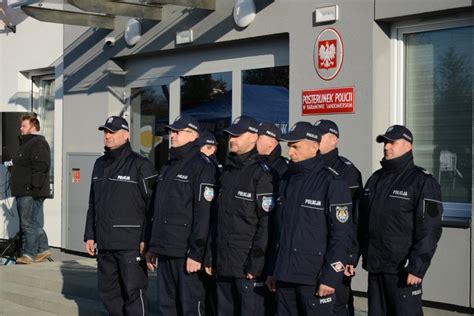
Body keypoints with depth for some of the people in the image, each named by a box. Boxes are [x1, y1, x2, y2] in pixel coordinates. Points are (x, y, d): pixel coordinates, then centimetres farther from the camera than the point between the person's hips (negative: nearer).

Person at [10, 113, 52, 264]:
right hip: (23, 191, 10)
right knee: (34, 223, 12)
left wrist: (34, 187, -25)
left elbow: (41, 167, -21)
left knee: (29, 223, -8)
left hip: (31, 192, -10)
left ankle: (30, 254, -5)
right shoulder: (26, 143, 23)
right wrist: (14, 167, 16)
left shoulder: (39, 143, -11)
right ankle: (43, 249, 18)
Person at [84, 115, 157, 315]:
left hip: (130, 244, -7)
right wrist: (90, 235, 16)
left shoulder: (140, 165, -6)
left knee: (133, 292, -5)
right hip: (104, 243, 7)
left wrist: (146, 239, -14)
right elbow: (93, 204, 20)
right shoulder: (100, 164, 16)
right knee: (108, 291, 12)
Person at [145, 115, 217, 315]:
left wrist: (196, 253, -21)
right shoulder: (168, 167, 18)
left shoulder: (201, 166, -9)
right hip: (164, 251, 9)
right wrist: (152, 247, 18)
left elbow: (203, 214, -16)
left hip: (186, 252, -8)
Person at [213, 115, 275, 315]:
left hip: (248, 264, -8)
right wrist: (212, 257, 15)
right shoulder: (227, 172, 16)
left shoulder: (261, 173, -9)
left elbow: (267, 222, -15)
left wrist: (256, 263, -18)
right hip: (223, 264, 8)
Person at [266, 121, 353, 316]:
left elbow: (342, 236, -12)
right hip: (284, 276, 7)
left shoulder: (332, 183, -8)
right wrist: (273, 270, 17)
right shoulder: (287, 180, 15)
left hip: (314, 278, -7)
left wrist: (331, 277, -16)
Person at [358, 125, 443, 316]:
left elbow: (429, 231, -14)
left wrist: (417, 268, -18)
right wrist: (365, 255, 14)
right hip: (375, 267, 7)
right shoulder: (375, 179, 15)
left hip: (403, 270, -7)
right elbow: (363, 222, 20)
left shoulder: (422, 182, -8)